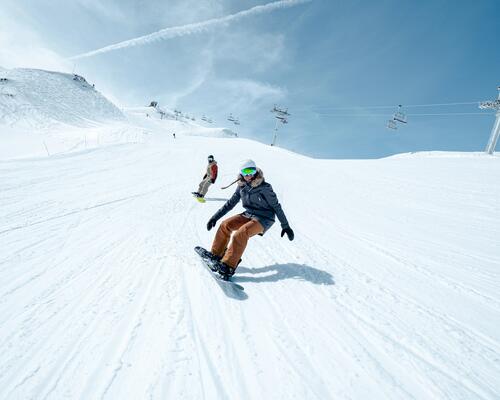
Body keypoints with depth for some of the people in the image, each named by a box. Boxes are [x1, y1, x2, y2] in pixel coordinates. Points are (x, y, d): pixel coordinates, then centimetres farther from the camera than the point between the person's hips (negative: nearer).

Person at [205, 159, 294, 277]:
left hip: (263, 219, -6)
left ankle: (229, 266, -23)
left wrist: (285, 226, -7)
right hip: (248, 215, 6)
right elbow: (230, 203, 11)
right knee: (225, 225, -11)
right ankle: (216, 254, 2)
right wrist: (215, 217, 7)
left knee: (240, 234, -28)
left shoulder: (264, 188, -15)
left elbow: (276, 206, -8)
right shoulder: (241, 186, 2)